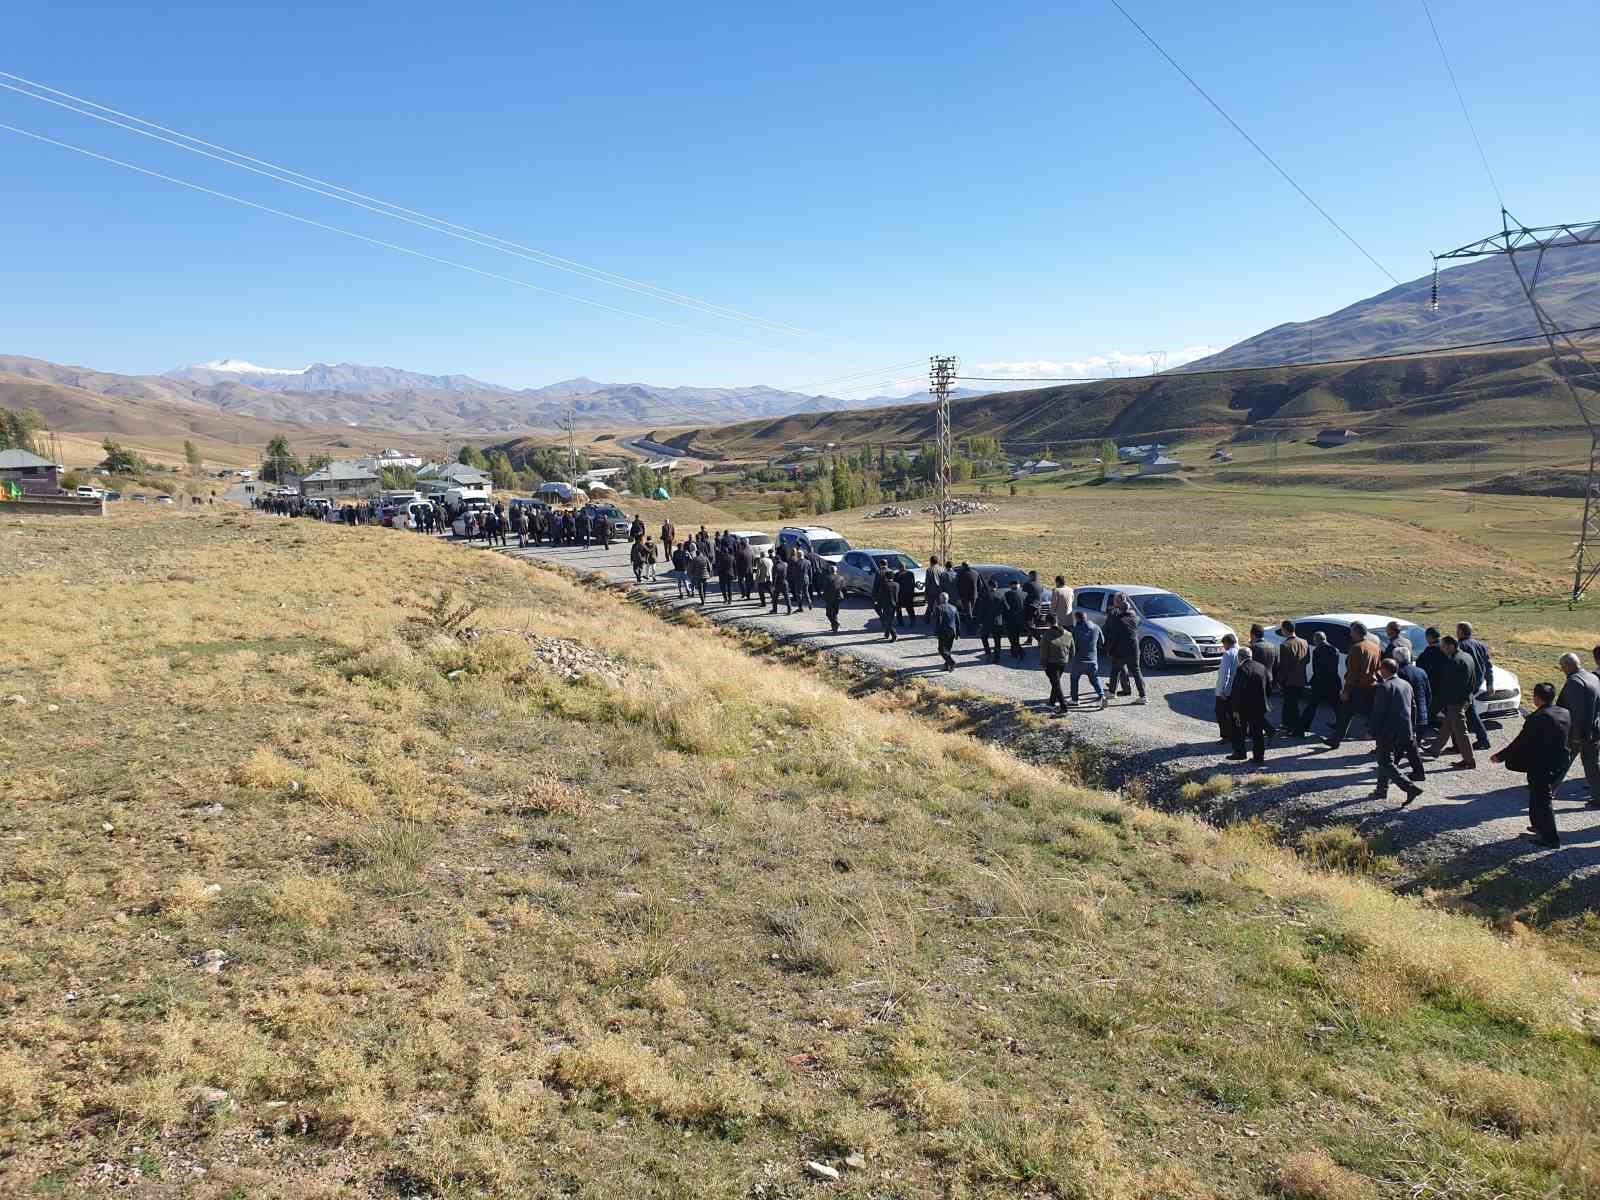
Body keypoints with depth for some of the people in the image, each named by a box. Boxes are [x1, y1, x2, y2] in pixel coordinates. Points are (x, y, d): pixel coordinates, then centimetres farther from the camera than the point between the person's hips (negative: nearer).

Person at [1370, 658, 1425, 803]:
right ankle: (1382, 790, 24)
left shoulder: (1383, 687, -15)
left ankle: (1410, 787, -17)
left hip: (1389, 731, -8)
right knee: (1385, 760, 19)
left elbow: (1378, 712, -16)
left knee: (1386, 763, -4)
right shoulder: (1407, 685, 11)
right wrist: (1412, 729, 23)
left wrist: (1374, 731, -9)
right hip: (1406, 731, 8)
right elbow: (1413, 707, 17)